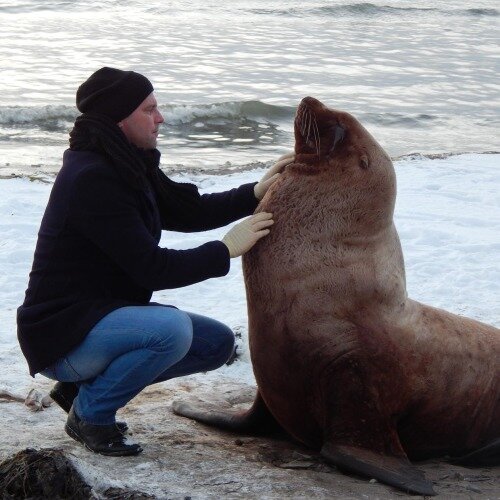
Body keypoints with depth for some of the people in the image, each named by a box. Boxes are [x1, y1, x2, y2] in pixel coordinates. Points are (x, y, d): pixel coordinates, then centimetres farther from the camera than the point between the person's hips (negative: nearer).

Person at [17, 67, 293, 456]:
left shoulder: (129, 167, 7)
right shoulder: (92, 179, -23)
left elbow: (187, 211, 12)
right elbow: (152, 270, -24)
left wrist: (255, 193, 0)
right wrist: (226, 250, -16)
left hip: (106, 314, 10)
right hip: (63, 334, -10)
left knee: (218, 343, 8)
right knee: (172, 329, -33)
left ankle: (85, 385, 11)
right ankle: (89, 413, -9)